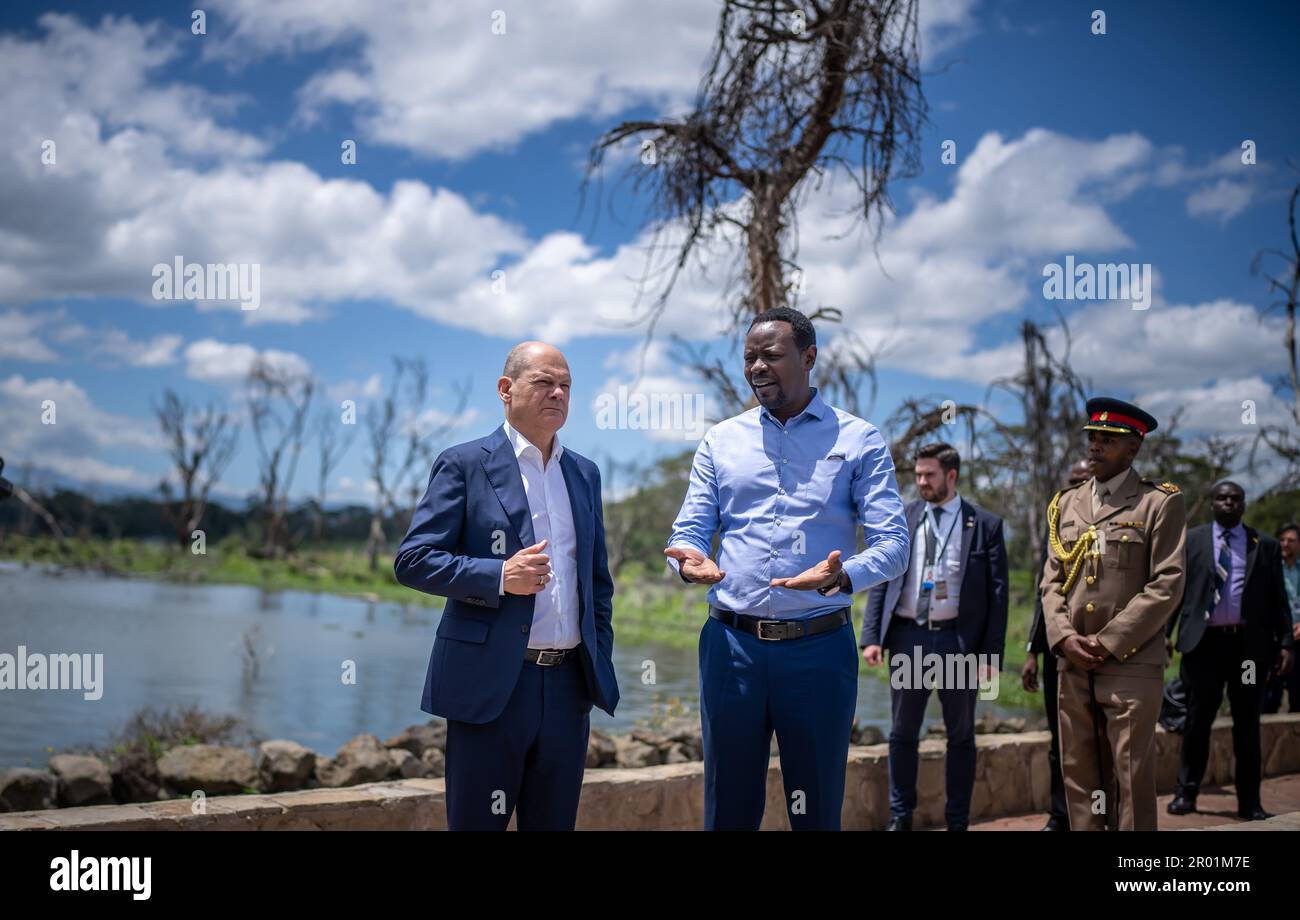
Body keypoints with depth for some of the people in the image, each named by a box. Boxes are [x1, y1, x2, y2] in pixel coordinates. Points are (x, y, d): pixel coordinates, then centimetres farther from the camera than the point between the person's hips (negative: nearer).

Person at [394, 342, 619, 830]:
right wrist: (499, 576, -20)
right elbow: (412, 561, -8)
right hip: (491, 682, -5)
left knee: (554, 821, 11)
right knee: (477, 821, 2)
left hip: (568, 681, 5)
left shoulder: (584, 474, 14)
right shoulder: (464, 464, -2)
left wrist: (600, 662, 12)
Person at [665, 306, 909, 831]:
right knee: (728, 810, 10)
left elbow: (892, 544, -6)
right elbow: (690, 529, 7)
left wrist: (842, 576, -27)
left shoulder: (859, 442, 2)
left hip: (819, 648, -2)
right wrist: (690, 561, -18)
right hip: (731, 644, 2)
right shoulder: (720, 441, 10)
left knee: (817, 811, 9)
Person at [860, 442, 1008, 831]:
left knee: (961, 736, 8)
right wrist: (871, 636, -5)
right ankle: (900, 817, 21)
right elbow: (881, 581, 5)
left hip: (957, 641, -2)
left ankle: (957, 820, 19)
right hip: (907, 637, 2)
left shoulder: (985, 525, 0)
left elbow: (997, 594, -1)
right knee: (903, 733, 9)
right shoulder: (900, 520, 6)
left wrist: (991, 653, -7)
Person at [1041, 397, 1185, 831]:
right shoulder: (1067, 503, 15)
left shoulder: (1160, 503, 0)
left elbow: (1166, 586, -7)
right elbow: (1051, 581, 14)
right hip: (1073, 665, 5)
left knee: (1132, 776, -3)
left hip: (1131, 665, -5)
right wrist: (1064, 637, -3)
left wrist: (1108, 642, -11)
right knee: (1079, 775, 7)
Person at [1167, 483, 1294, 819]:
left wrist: (1285, 643, 0)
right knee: (1198, 719, 3)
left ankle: (1249, 802, 14)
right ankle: (1186, 793, 14)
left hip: (1250, 644, 1)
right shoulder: (1191, 540, 7)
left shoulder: (1265, 546, 8)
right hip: (1204, 641, -1)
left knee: (1247, 723, 7)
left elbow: (1279, 599, 7)